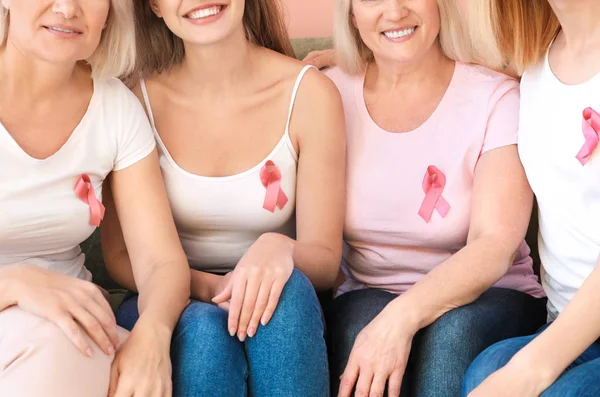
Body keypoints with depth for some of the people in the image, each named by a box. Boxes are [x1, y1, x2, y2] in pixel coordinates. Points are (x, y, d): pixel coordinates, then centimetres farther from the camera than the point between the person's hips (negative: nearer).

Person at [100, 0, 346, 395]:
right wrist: (209, 288, -21)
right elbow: (120, 256, -3)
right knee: (203, 327, -33)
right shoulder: (139, 97, -8)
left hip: (283, 317, 1)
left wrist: (280, 248, -31)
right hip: (164, 309, 0)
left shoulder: (309, 93, -9)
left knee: (287, 287, -32)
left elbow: (325, 262, -7)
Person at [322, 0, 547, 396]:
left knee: (452, 326, -34)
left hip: (489, 301, -1)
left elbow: (496, 244, -21)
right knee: (362, 315, -31)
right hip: (365, 300, 2)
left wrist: (403, 317, -36)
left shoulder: (496, 98, -9)